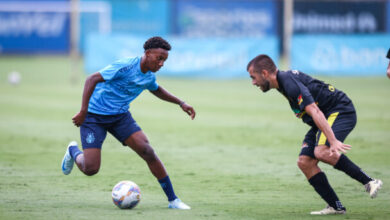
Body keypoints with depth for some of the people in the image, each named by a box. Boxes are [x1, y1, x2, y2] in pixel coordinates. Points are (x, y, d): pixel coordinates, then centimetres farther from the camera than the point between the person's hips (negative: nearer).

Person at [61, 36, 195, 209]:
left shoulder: (149, 77, 2)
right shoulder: (126, 66, -23)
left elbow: (157, 90, 28)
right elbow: (92, 79, -24)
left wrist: (181, 103, 20)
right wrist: (83, 111, -29)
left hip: (121, 116, 6)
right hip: (94, 116, -6)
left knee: (147, 152, -13)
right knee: (90, 169, -13)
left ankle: (173, 200, -7)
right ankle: (73, 151, 24)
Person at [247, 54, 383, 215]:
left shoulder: (290, 83, -22)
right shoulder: (284, 80, 11)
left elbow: (315, 112, -32)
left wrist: (333, 141, -39)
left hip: (341, 111, -10)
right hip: (328, 117, 10)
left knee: (321, 152, -32)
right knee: (304, 162, -2)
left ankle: (369, 182, -25)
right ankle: (335, 206, -1)